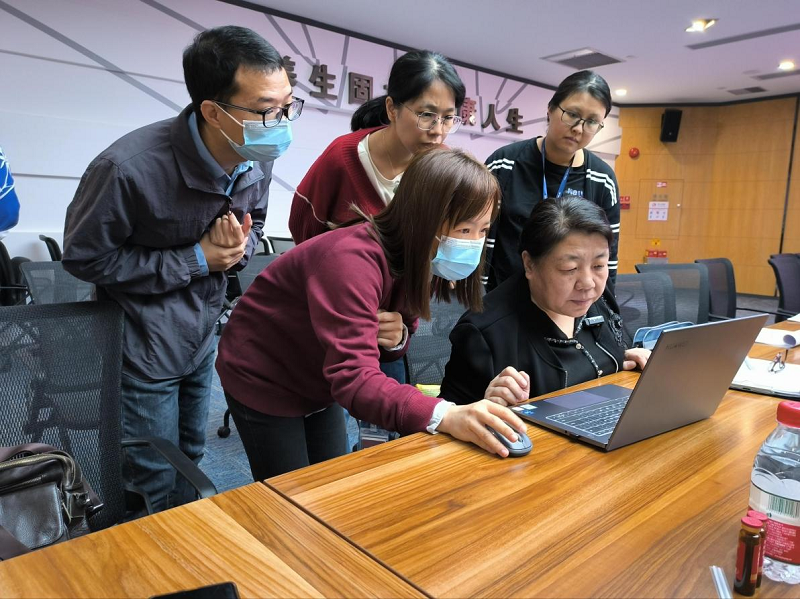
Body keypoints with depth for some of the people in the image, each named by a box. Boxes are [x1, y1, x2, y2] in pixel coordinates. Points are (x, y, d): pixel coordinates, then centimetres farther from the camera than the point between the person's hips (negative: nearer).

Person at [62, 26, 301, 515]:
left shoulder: (258, 162, -11)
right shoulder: (129, 168, -30)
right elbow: (84, 256, -17)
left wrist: (238, 248, -17)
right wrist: (195, 260, -22)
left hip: (202, 336, 6)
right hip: (143, 345, -6)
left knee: (190, 460, 25)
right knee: (155, 486, 8)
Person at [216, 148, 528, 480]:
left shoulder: (421, 261, -10)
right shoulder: (351, 259, -36)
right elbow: (352, 375, -44)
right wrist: (443, 416, -57)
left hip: (319, 384, 7)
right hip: (262, 380, -7)